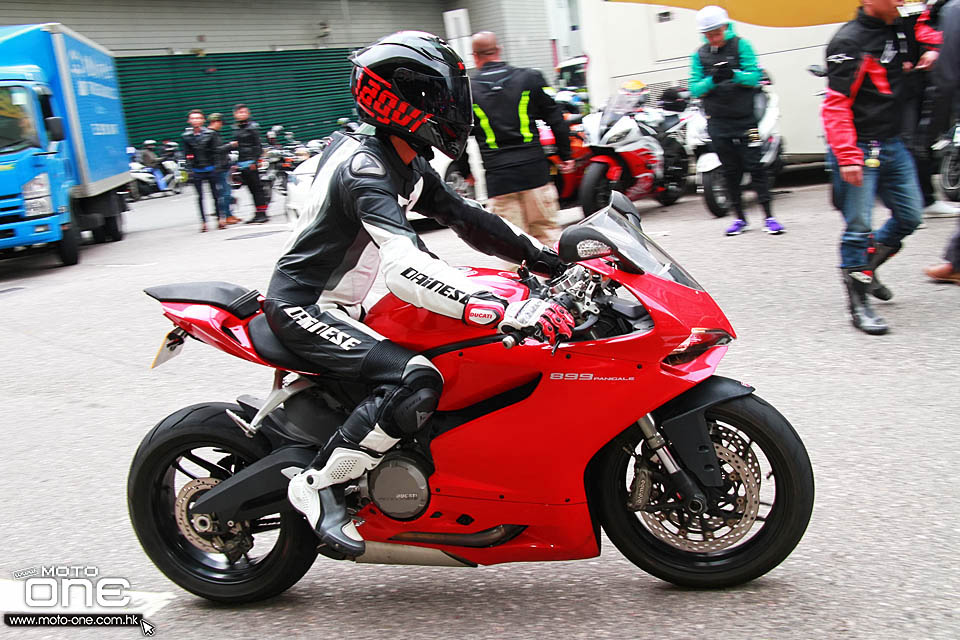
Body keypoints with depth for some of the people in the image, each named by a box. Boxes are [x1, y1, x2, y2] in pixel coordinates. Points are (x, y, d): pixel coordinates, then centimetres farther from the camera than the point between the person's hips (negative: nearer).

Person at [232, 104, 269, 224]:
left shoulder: (253, 127, -3)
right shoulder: (235, 128, 16)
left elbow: (257, 145, -8)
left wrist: (254, 161, -16)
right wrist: (235, 163, 17)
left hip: (251, 163, -6)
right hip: (241, 163, 6)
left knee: (257, 188, -6)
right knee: (251, 189, 8)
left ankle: (262, 213, -4)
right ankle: (258, 214, 12)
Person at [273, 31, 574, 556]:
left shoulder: (408, 166, 7)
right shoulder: (366, 167, -24)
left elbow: (462, 216, 14)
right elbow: (405, 268, -38)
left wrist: (542, 257, 5)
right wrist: (506, 311, -47)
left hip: (341, 309, 10)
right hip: (302, 307, -10)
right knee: (414, 380, -28)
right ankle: (317, 485, -14)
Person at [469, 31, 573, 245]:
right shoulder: (530, 78, 5)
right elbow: (556, 119, 6)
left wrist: (465, 171, 18)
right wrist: (565, 155, 14)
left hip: (498, 177, -1)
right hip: (534, 170, 1)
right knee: (547, 231, 10)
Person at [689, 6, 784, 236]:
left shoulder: (741, 45, 0)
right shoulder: (700, 55, 6)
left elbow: (754, 77, -8)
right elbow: (694, 89, -1)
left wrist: (734, 75, -26)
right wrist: (712, 80, -20)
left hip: (744, 119, -2)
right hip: (718, 123, 2)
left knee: (755, 166, -4)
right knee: (730, 171, 8)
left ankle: (769, 217, 0)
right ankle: (740, 218, 18)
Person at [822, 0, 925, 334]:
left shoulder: (897, 31, 11)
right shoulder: (848, 41, -13)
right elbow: (835, 105, -18)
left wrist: (927, 53, 12)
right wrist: (847, 157, -25)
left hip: (893, 144, 8)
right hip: (859, 148, -8)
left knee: (910, 215, 11)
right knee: (859, 227, -5)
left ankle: (865, 268, 31)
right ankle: (858, 302, 3)